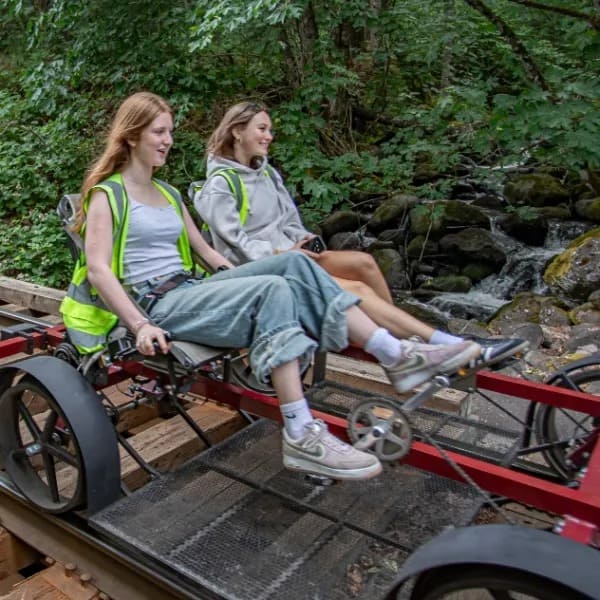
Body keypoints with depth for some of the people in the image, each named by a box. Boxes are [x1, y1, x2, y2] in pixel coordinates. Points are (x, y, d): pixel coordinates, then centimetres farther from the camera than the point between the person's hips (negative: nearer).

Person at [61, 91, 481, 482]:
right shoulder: (106, 194, 0)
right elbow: (98, 270, -12)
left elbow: (204, 250, 23)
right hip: (156, 305, -7)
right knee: (273, 290, -31)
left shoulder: (168, 193, 23)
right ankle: (301, 437, -35)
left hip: (191, 290, 7)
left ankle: (397, 356, -19)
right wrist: (140, 326, -23)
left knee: (294, 263, -15)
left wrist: (241, 279, 10)